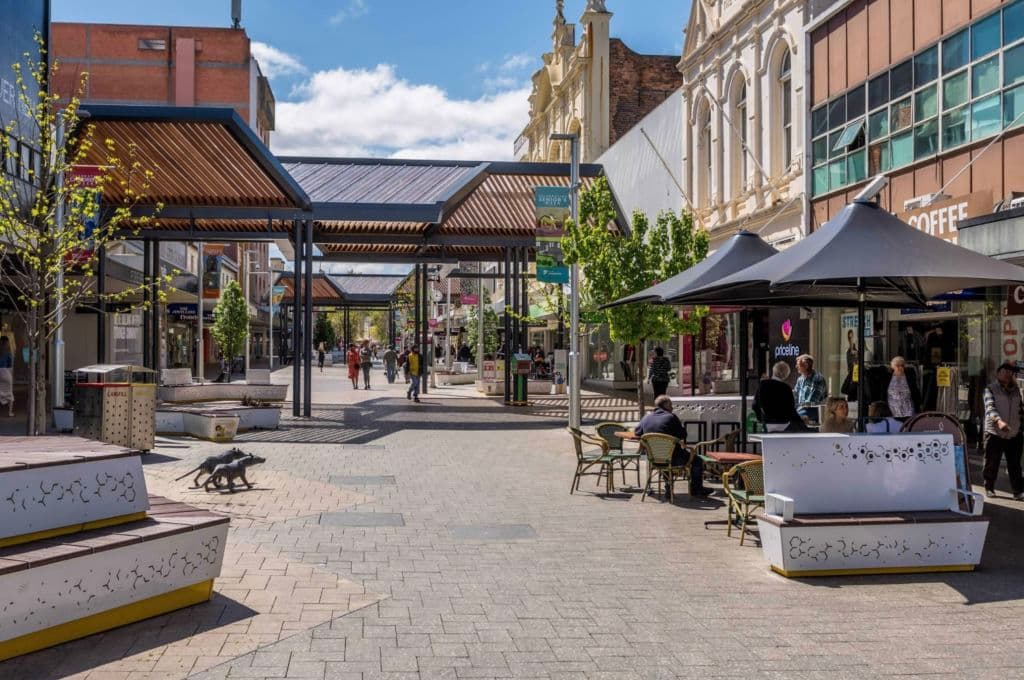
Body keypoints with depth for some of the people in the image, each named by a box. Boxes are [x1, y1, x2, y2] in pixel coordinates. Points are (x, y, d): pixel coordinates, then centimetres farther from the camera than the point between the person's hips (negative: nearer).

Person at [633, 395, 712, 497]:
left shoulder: (646, 418, 4)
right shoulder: (671, 417, -10)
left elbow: (636, 432, 17)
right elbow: (683, 435, -4)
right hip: (672, 458, -6)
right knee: (697, 461, 14)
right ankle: (696, 490, 21)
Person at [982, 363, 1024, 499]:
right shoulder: (991, 389, -4)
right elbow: (990, 407, -19)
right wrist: (999, 421, -35)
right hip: (995, 433, -4)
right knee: (991, 463, 4)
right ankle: (989, 488, 18)